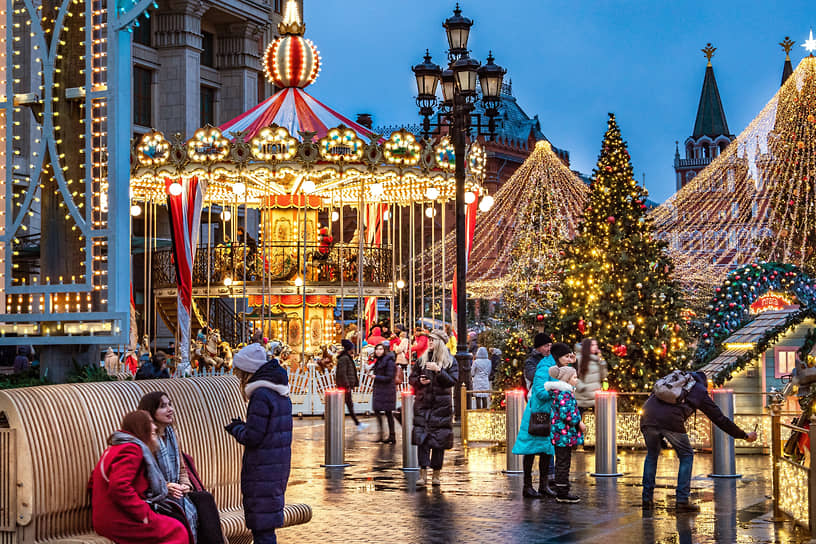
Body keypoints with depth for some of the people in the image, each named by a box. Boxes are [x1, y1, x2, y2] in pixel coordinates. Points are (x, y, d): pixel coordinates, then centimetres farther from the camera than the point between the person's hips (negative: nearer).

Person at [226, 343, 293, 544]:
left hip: (262, 470, -9)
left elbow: (251, 437, -18)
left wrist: (235, 428, 2)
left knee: (262, 526, -6)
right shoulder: (281, 393, 12)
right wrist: (241, 426, 12)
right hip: (279, 465, 9)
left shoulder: (261, 395, -17)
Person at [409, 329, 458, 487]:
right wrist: (419, 381, -5)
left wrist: (439, 370, -18)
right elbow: (411, 378, 17)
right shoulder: (422, 360, 10)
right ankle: (423, 473, -5)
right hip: (423, 404, 2)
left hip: (441, 405, -2)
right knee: (422, 438, -6)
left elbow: (453, 381, -7)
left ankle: (437, 474, 7)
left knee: (439, 438, -1)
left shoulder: (450, 361, 2)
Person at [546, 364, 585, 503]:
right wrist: (579, 423, -15)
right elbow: (565, 414, -25)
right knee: (564, 462, -4)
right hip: (564, 432, -10)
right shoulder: (565, 393, -17)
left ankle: (561, 492, 21)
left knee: (561, 463, 14)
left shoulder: (558, 391, 14)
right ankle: (562, 493, 0)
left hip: (560, 434, 10)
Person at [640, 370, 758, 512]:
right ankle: (682, 501, 10)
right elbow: (720, 418, 23)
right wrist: (744, 435, 32)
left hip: (648, 416, 4)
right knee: (686, 456, 17)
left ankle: (647, 498, 21)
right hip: (671, 420, -4)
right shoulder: (700, 391, 22)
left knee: (652, 454, 26)